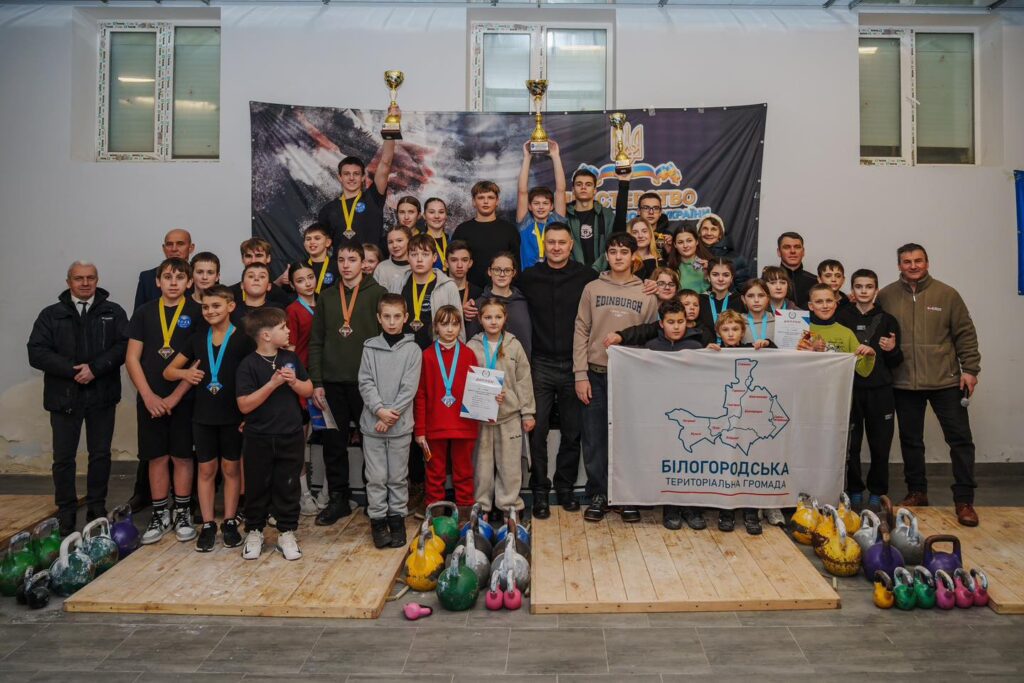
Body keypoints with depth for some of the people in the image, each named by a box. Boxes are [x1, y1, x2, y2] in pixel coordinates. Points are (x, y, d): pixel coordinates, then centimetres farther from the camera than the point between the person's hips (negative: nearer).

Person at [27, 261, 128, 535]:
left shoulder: (113, 312, 5)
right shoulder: (51, 315, 5)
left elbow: (124, 345, -7)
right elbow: (37, 352, -5)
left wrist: (95, 367, -19)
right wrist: (72, 370, -17)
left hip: (102, 396, 0)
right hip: (64, 396, 0)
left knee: (101, 454, 9)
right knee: (63, 458, 6)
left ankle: (97, 509, 23)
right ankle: (66, 513, 19)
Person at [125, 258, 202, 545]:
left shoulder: (197, 313, -2)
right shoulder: (144, 313, 6)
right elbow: (132, 358, 4)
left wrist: (175, 396, -11)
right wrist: (149, 396, -7)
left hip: (183, 399, -2)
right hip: (150, 399, 2)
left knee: (182, 456, 5)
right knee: (156, 457, 7)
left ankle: (183, 513, 17)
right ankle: (160, 515, 19)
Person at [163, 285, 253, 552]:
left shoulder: (243, 340, -6)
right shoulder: (197, 340, 6)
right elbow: (168, 371, 12)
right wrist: (184, 373, -11)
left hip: (233, 416, -3)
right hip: (203, 416, 3)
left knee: (231, 468, 7)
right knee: (206, 469, 8)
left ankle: (230, 523, 18)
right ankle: (207, 525, 17)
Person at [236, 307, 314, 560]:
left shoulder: (291, 358, 3)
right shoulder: (248, 364, -12)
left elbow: (309, 391, 7)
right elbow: (244, 405, -17)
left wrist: (294, 382, -13)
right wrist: (272, 383, -23)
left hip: (290, 437, 3)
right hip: (258, 438, -3)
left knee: (288, 486, 9)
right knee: (257, 487, 11)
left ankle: (286, 533, 22)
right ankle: (254, 532, 27)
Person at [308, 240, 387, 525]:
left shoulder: (378, 294, 0)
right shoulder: (327, 296, 11)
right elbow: (316, 343, 10)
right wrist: (316, 383, 3)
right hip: (332, 383, 4)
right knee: (334, 444, 8)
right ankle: (337, 499, 21)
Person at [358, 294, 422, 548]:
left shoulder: (413, 349, -1)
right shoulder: (370, 347, 2)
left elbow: (409, 388, -6)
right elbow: (365, 383, -3)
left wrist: (391, 415, -13)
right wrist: (380, 410, -15)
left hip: (400, 425, 0)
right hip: (372, 423, 1)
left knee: (398, 476, 9)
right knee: (376, 477, 6)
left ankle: (397, 517, 22)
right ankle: (377, 520, 17)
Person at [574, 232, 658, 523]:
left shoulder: (647, 294, 5)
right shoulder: (592, 289, 5)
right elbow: (581, 332, 2)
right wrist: (581, 375, -5)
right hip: (596, 374, 0)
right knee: (594, 439, 4)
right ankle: (598, 495, 17)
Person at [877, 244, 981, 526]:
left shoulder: (947, 294, 0)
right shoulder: (886, 296, 1)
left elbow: (965, 333, 2)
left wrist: (970, 368, -2)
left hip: (945, 381, -1)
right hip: (903, 383, 1)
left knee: (960, 439, 0)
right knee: (910, 440, 11)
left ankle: (964, 500, 9)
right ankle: (916, 492, 26)